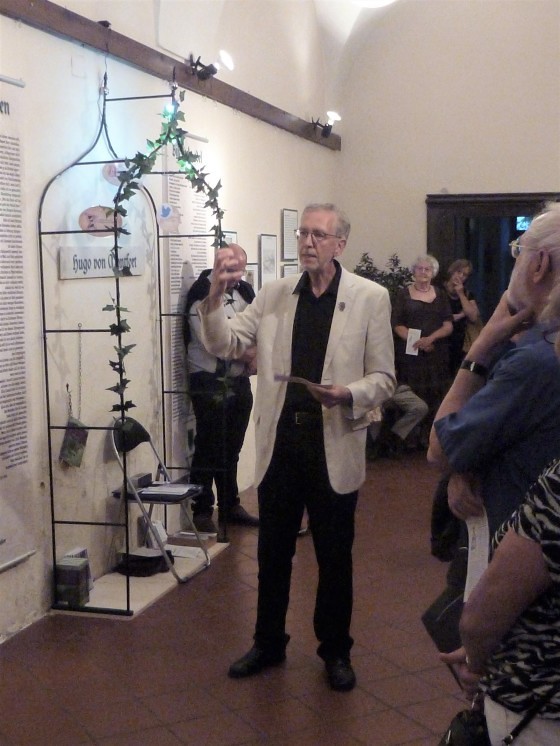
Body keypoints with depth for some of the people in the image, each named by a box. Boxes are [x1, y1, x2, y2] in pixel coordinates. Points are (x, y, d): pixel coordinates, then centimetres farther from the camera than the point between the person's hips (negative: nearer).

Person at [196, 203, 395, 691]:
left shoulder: (370, 298, -4)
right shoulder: (274, 295, 5)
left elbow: (383, 378, -3)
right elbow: (226, 345, 0)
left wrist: (348, 393, -23)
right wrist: (216, 295, -16)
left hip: (335, 445, -2)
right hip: (280, 444, 3)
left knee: (335, 557, 11)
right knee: (273, 553, 14)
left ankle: (336, 650, 31)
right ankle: (269, 643, 33)